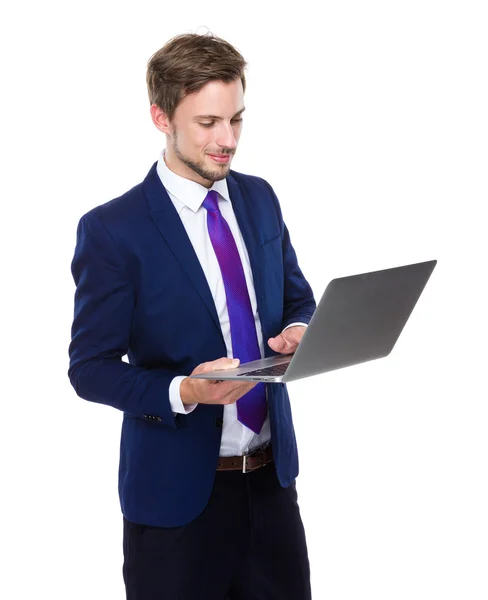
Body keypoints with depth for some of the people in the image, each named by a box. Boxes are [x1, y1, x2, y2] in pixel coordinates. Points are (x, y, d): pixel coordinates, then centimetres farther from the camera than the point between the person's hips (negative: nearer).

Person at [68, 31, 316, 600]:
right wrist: (184, 392, -26)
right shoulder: (111, 231, -11)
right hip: (178, 490, -5)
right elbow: (90, 368, -10)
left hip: (273, 476, 5)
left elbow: (297, 298, 17)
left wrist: (298, 330, -7)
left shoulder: (259, 199, 6)